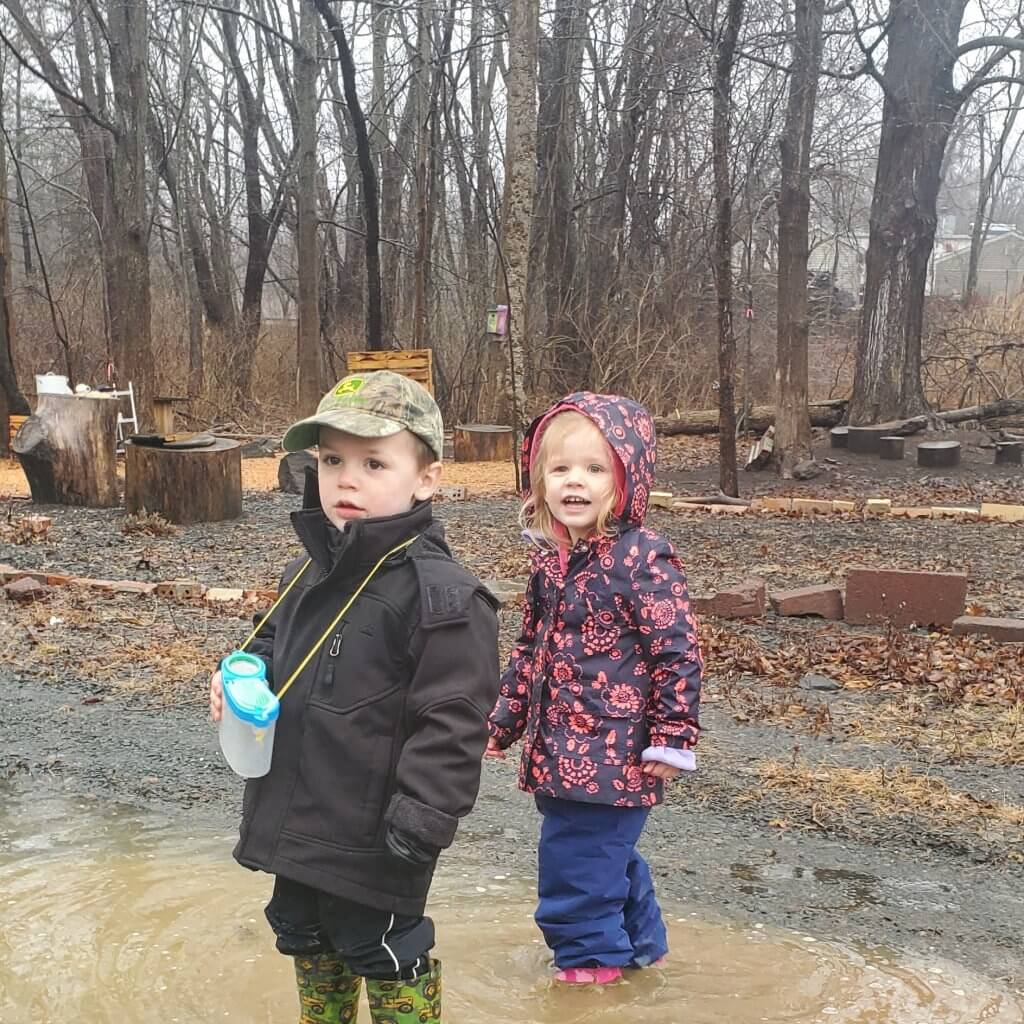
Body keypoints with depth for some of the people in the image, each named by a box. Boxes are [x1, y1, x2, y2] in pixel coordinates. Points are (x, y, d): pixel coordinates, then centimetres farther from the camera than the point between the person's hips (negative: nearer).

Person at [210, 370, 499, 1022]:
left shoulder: (443, 595, -22)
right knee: (310, 948, 26)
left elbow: (451, 725, -23)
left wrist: (416, 828, -25)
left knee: (387, 958, 11)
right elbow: (274, 646, 21)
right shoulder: (310, 574, 4)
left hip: (372, 844, -8)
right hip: (297, 822, 8)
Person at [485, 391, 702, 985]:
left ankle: (593, 955, 21)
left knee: (574, 855, -1)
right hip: (559, 748, 8)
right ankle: (639, 940, 41)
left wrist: (674, 736, -17)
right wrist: (505, 721, 20)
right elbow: (530, 649, 17)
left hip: (614, 752, -8)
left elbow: (679, 651, -16)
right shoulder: (551, 561, 7)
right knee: (607, 853, 21)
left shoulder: (642, 559, -16)